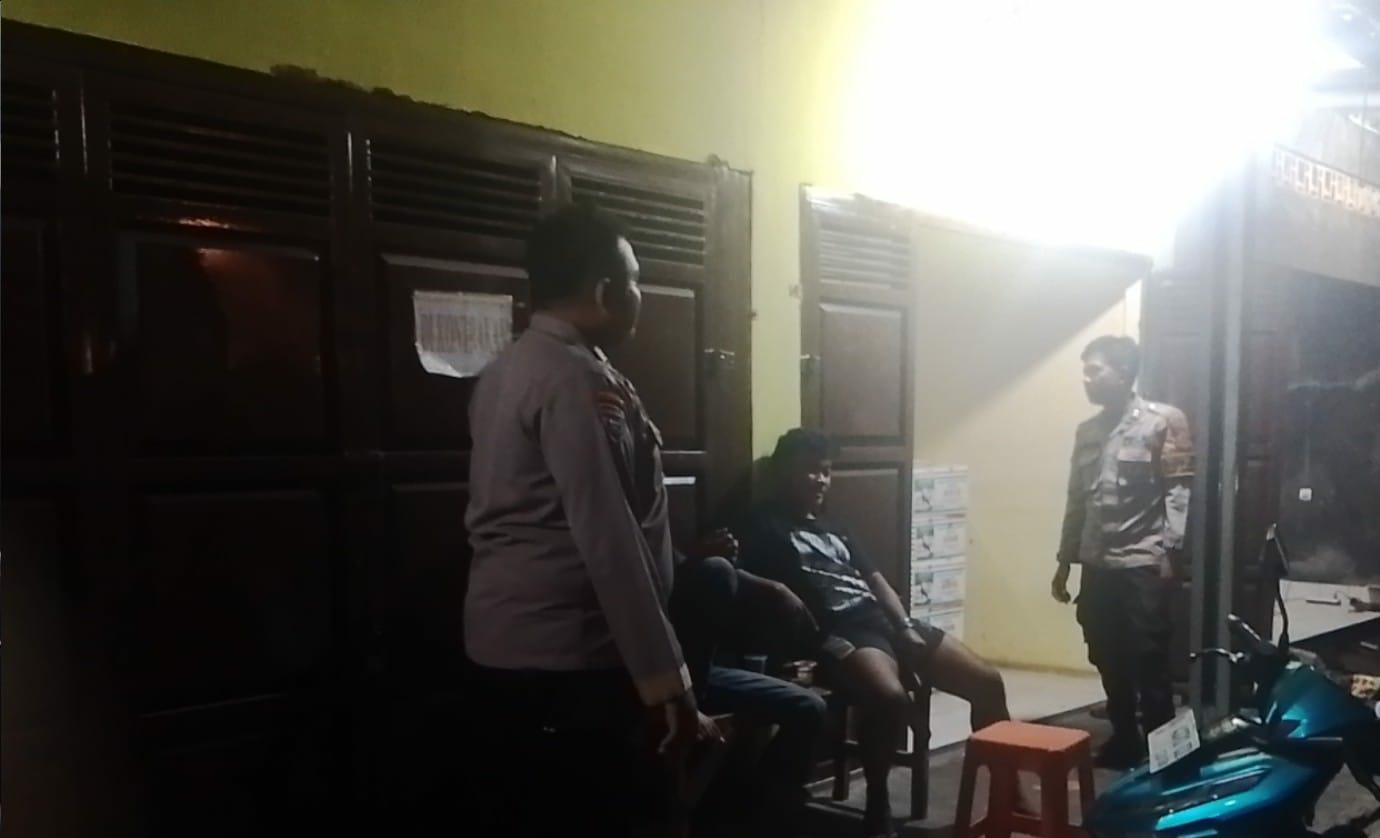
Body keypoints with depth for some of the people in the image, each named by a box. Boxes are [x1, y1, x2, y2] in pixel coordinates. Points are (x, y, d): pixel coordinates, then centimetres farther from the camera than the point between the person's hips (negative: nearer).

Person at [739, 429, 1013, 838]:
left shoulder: (833, 528, 28)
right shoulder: (764, 526, 5)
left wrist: (907, 627, 5)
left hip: (886, 621, 8)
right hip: (839, 632, -8)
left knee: (988, 682, -1)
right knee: (891, 697, -38)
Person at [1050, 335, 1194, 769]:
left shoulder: (1164, 421, -3)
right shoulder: (1087, 431, 15)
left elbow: (1179, 492, -8)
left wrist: (1169, 552, -16)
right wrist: (1064, 561, 16)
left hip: (1142, 566, -6)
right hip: (1097, 567, 6)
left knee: (1148, 664, -3)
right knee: (1108, 662, 11)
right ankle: (1124, 740, 25)